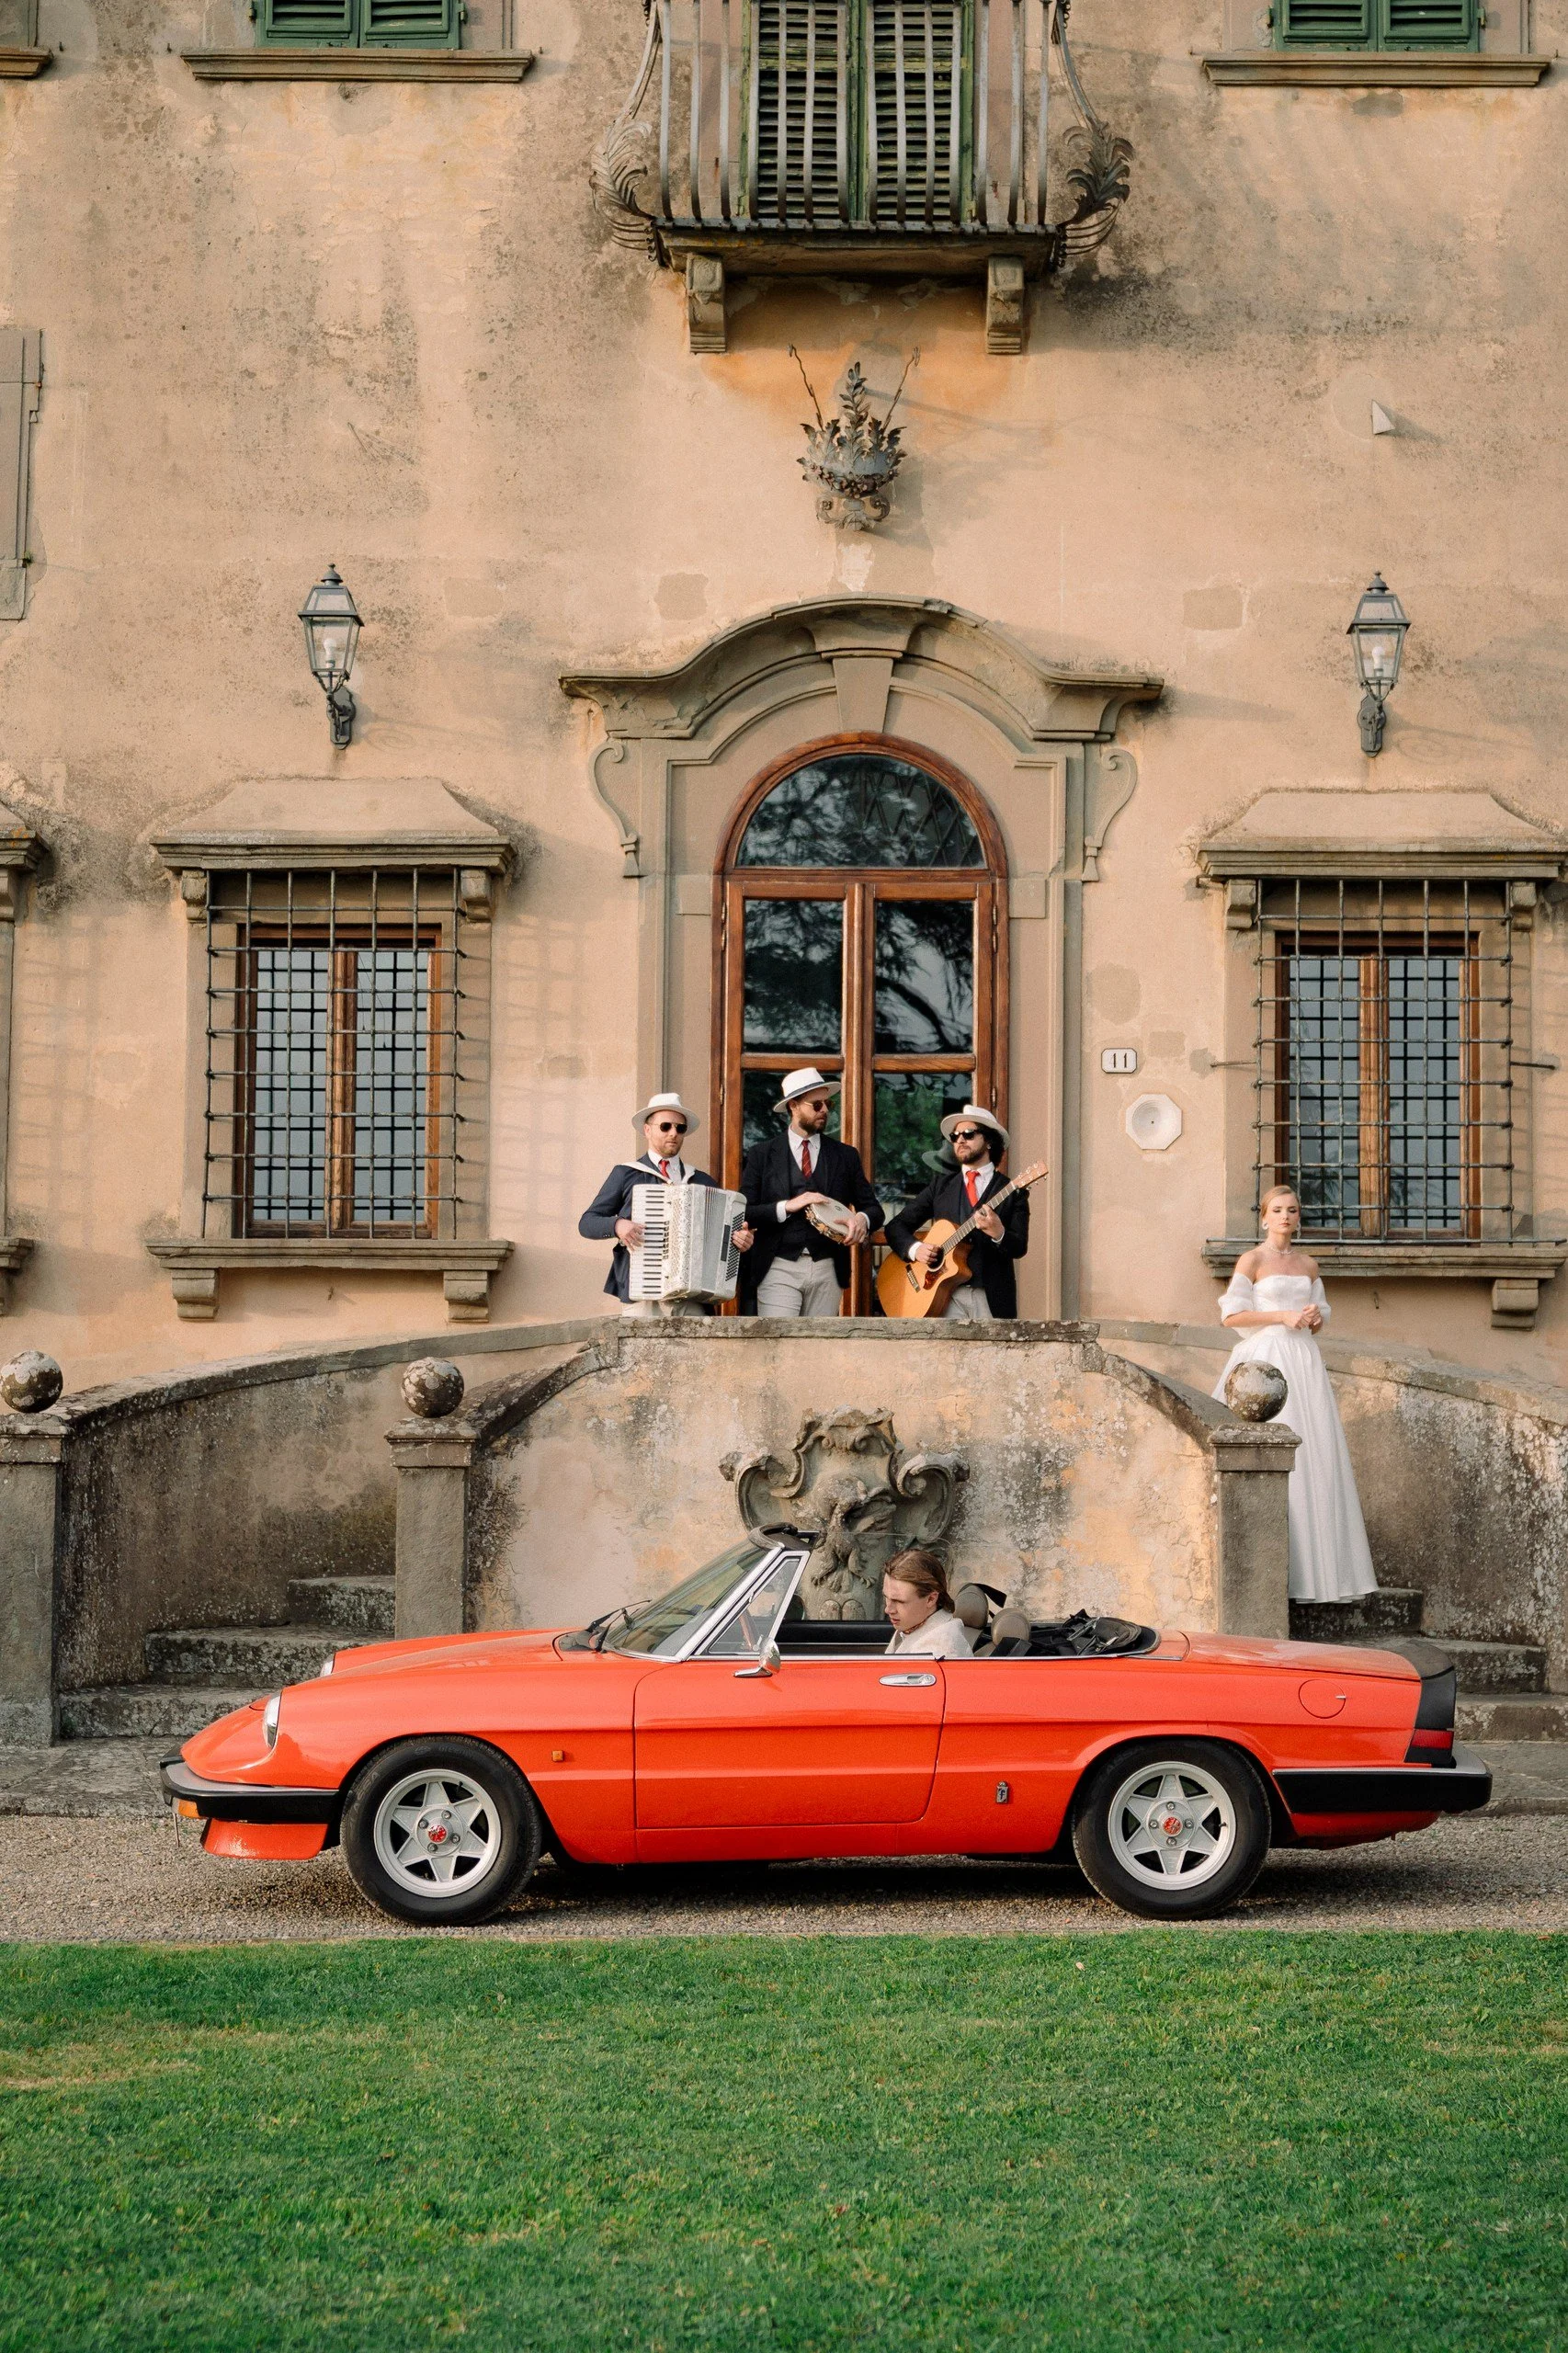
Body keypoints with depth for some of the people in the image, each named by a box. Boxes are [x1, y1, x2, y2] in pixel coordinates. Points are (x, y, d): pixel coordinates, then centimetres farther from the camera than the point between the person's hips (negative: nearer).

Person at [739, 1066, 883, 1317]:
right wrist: (787, 1206, -15)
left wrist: (863, 1219, -9)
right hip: (779, 1268, -3)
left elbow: (873, 1207, 14)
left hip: (827, 1271, 3)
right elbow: (743, 1214, -2)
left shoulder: (846, 1155, 13)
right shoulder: (762, 1155, 5)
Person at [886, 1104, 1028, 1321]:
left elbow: (1019, 1248, -3)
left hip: (993, 1298, -1)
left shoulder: (1012, 1193, 6)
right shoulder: (940, 1186, 14)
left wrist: (998, 1234, -24)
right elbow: (897, 1226, 14)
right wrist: (915, 1249, -6)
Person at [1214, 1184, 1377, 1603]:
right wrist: (1282, 1317, -12)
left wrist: (1314, 1317, -2)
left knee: (1314, 1454, 0)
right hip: (1265, 1359, -5)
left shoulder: (1308, 1265, 15)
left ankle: (1316, 1564, 3)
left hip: (1303, 1362, 5)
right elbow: (1231, 1316, -6)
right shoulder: (1253, 1260, 0)